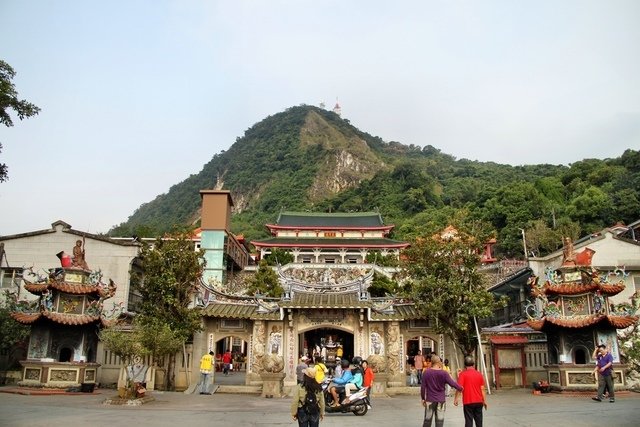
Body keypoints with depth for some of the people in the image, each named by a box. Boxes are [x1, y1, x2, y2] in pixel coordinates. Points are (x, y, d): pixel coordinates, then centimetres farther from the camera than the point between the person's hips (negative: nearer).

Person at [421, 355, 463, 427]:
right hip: (441, 400, -1)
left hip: (430, 400, 1)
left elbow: (423, 387, -2)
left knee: (427, 420, 10)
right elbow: (452, 383, -9)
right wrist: (460, 388, 8)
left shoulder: (426, 372, -4)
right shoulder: (444, 373, -8)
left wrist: (423, 398, 7)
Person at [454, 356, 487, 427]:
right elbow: (482, 389, 5)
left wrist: (456, 398, -9)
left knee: (469, 420, 0)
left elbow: (460, 387, -15)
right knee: (479, 420, 16)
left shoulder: (463, 374, -7)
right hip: (479, 401, 4)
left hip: (468, 402, -4)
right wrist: (484, 400, 13)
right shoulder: (479, 374, 4)